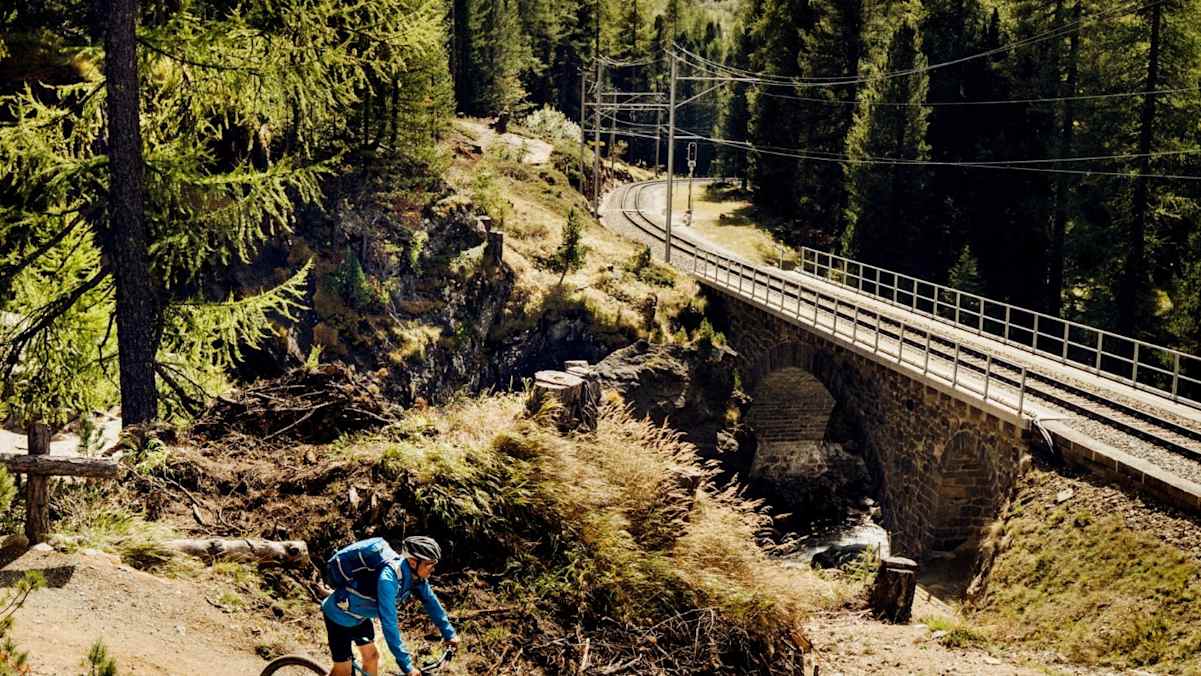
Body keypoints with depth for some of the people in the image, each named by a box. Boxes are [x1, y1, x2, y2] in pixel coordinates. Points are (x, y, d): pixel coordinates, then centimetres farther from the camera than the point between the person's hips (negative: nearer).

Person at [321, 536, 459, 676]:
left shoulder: (416, 574, -16)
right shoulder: (388, 578, -39)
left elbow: (430, 601, 1)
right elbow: (389, 624, -41)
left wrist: (449, 633, 2)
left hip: (359, 614, 8)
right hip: (339, 615, -8)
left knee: (372, 656, 14)